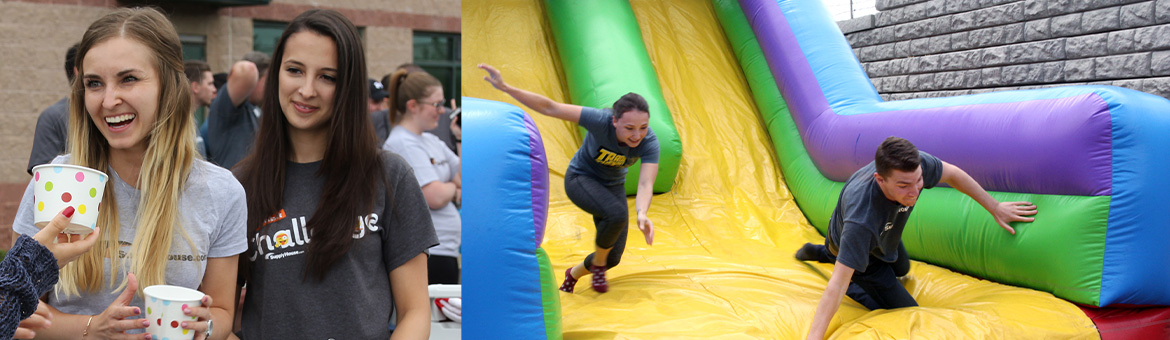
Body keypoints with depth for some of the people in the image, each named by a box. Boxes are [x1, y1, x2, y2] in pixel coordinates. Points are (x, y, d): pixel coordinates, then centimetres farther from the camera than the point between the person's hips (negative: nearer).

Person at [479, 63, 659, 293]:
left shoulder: (649, 143, -28)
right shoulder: (600, 121, -34)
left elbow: (645, 184, -39)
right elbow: (550, 108, -32)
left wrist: (642, 214, -61)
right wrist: (505, 88, -38)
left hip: (612, 185, 4)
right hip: (580, 178, -4)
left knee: (613, 257, 2)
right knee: (617, 214, -34)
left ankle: (574, 274, 35)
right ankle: (598, 263, -6)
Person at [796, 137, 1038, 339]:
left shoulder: (913, 165, -35)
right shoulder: (862, 219, -50)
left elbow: (952, 174, -11)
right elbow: (837, 285, -49)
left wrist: (995, 208, -3)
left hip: (884, 234, 6)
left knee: (901, 270, 37)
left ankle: (823, 252, 43)